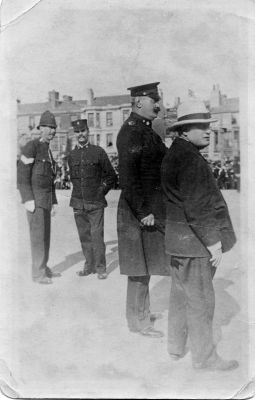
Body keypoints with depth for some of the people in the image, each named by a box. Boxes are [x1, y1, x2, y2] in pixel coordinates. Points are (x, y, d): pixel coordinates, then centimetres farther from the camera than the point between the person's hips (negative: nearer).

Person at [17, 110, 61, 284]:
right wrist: (28, 200, -22)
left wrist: (53, 202, 18)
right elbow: (22, 175, -16)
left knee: (45, 234, 11)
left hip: (46, 198, 9)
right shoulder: (31, 146, -10)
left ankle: (43, 268, 19)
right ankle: (38, 273, -2)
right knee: (38, 234, -8)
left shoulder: (48, 151, 17)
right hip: (34, 197, -9)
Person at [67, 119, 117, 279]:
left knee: (97, 236, -5)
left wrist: (101, 191, 1)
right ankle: (89, 265, 19)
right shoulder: (72, 155, 9)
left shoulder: (99, 152, -1)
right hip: (78, 204, 4)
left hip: (96, 203, -4)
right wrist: (78, 194, 14)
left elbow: (111, 176, 6)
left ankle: (101, 268, 6)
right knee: (84, 236, 7)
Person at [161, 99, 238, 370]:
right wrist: (213, 242, -17)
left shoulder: (173, 155, 12)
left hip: (178, 239, 10)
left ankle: (176, 347, 33)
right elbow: (196, 208, -23)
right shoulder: (190, 159, -19)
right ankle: (204, 357, 16)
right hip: (193, 241, -10)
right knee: (200, 299, 2)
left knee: (180, 295, 19)